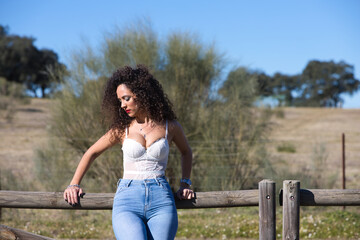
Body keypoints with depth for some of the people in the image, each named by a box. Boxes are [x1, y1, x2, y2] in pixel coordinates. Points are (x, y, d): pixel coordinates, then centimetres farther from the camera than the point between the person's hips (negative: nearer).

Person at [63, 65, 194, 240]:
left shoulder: (170, 126, 8)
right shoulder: (122, 128, 9)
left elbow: (186, 152, 28)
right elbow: (92, 153, 20)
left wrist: (185, 183, 19)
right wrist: (74, 185, 12)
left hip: (161, 201, 1)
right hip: (127, 201, 0)